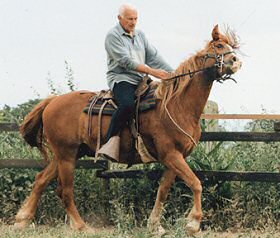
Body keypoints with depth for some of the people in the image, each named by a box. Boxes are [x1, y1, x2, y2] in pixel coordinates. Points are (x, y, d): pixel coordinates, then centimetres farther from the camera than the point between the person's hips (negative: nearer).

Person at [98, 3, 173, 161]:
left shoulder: (140, 35, 19)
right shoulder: (113, 36, -5)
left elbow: (154, 56, 13)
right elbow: (126, 61, -16)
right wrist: (152, 71, -23)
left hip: (141, 80, 8)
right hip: (121, 78, -8)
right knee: (127, 105, -36)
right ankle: (112, 139, -26)